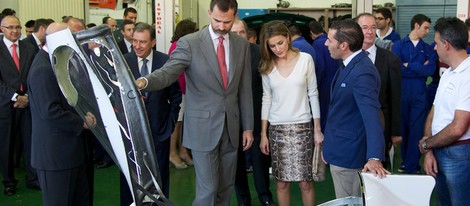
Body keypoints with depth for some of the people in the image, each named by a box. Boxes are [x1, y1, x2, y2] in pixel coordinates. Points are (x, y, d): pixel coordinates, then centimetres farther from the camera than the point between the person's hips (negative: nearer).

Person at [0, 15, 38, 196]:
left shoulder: (29, 49, 10)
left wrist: (27, 96, -5)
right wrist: (15, 97, -13)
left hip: (28, 102, 3)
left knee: (30, 142, 4)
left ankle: (32, 178, 15)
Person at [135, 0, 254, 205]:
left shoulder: (242, 44, 5)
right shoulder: (189, 42, -9)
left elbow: (245, 88, 8)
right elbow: (167, 72, -20)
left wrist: (248, 126, 8)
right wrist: (144, 81, -42)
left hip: (231, 126, 5)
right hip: (203, 126, -4)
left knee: (225, 188, 14)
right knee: (208, 190, -2)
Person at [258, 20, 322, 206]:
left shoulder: (305, 59, -3)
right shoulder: (267, 65, 3)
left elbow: (313, 94, 0)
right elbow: (267, 98, 7)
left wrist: (317, 129, -1)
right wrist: (263, 133, 5)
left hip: (302, 126, -2)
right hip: (277, 129, 2)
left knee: (305, 182, -1)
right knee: (281, 183, 6)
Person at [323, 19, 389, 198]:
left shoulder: (362, 72, -26)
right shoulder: (350, 65, 5)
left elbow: (371, 115, -35)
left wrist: (374, 158, -43)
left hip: (347, 152, -9)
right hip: (340, 148, 9)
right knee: (350, 201, 23)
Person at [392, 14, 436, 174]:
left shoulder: (428, 49, 8)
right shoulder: (398, 45, 3)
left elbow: (430, 70, -8)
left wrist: (409, 66, -11)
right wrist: (420, 69, -8)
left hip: (419, 95, 1)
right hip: (401, 94, -1)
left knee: (416, 131, 0)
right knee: (402, 129, 10)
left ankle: (412, 167, 8)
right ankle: (406, 161, 27)